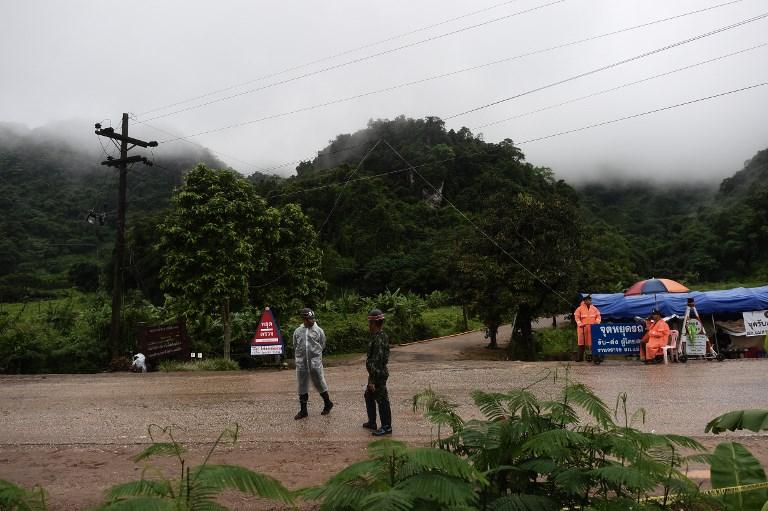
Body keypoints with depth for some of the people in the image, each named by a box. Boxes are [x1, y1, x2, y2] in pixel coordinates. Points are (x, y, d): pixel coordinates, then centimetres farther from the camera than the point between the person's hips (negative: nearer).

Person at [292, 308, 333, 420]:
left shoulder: (318, 331, -1)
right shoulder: (298, 331, 5)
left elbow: (322, 345, 6)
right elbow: (295, 346, 14)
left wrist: (314, 354, 8)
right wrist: (298, 358, 12)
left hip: (315, 363, -2)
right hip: (301, 363, 2)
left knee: (319, 383, 5)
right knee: (302, 386, 9)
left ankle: (327, 404, 26)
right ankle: (303, 410, 20)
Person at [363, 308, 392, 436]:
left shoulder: (378, 339, -23)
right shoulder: (381, 336, 8)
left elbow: (377, 361, -25)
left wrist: (372, 380, -23)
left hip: (378, 375, -11)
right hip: (376, 374, 11)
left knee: (382, 400, 0)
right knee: (368, 396, 22)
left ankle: (386, 427, 11)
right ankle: (372, 422, 33)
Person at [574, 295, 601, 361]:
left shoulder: (594, 308, 12)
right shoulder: (580, 308, 2)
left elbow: (598, 316, 13)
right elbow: (577, 317, 0)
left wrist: (597, 322, -3)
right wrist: (580, 324, -12)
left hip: (592, 328, 2)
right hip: (583, 328, -2)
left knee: (592, 342, -3)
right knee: (582, 342, -1)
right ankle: (580, 357, 2)